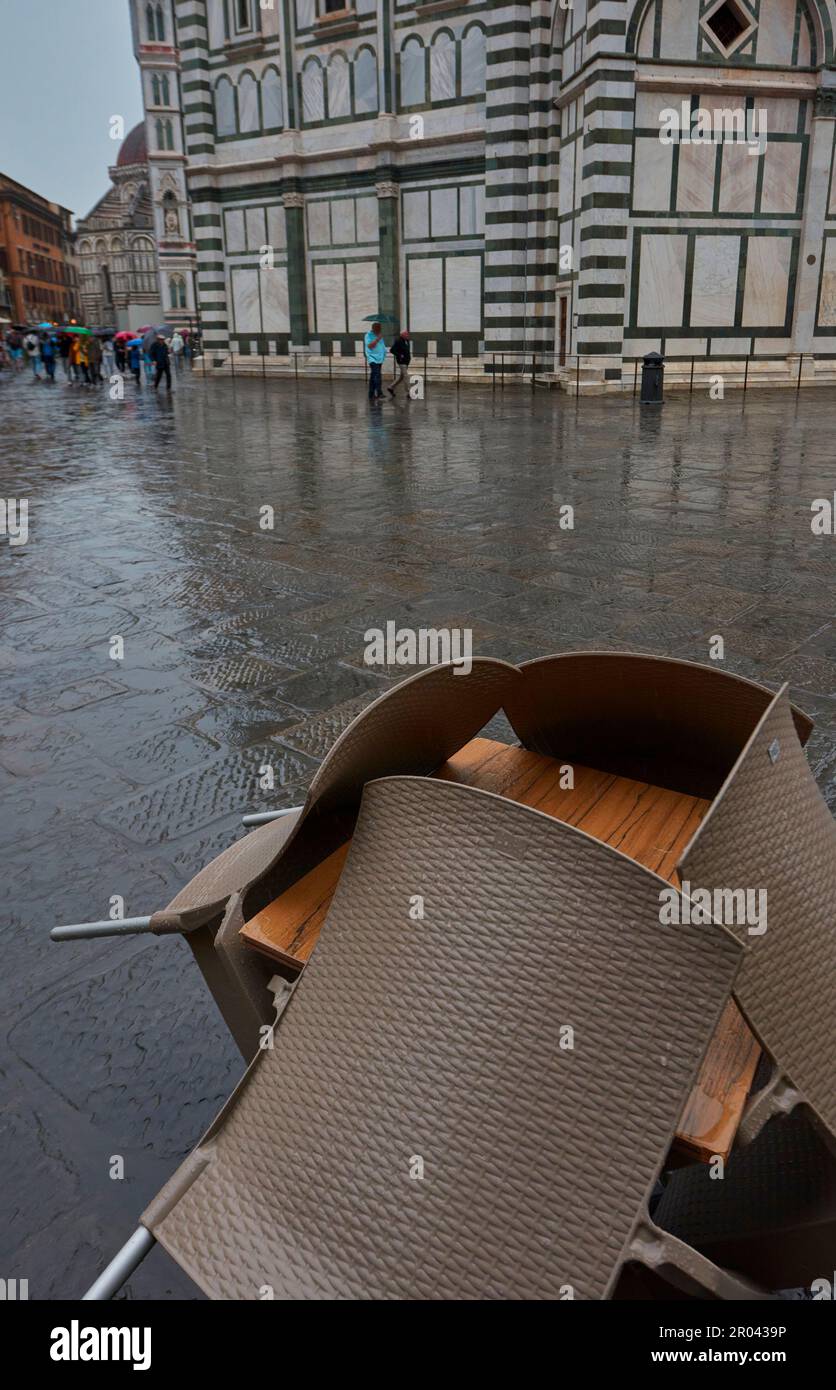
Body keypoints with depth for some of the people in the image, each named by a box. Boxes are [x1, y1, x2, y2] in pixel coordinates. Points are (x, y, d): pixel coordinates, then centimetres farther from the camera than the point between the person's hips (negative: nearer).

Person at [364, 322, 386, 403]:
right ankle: (379, 395, -24)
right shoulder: (368, 335, -7)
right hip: (373, 359, -8)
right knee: (377, 377, -19)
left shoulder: (379, 335, 17)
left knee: (373, 377, 11)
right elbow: (370, 346, -20)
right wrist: (377, 339, -22)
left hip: (379, 359, 8)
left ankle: (371, 395, 15)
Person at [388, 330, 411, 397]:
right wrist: (399, 355, -18)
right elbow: (392, 350, -16)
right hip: (401, 361, -9)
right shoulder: (398, 341, -13)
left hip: (406, 361, 9)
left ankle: (391, 388, 24)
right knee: (405, 376, -8)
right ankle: (408, 392, -6)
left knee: (401, 376, 13)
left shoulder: (406, 341, 11)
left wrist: (409, 356, 11)